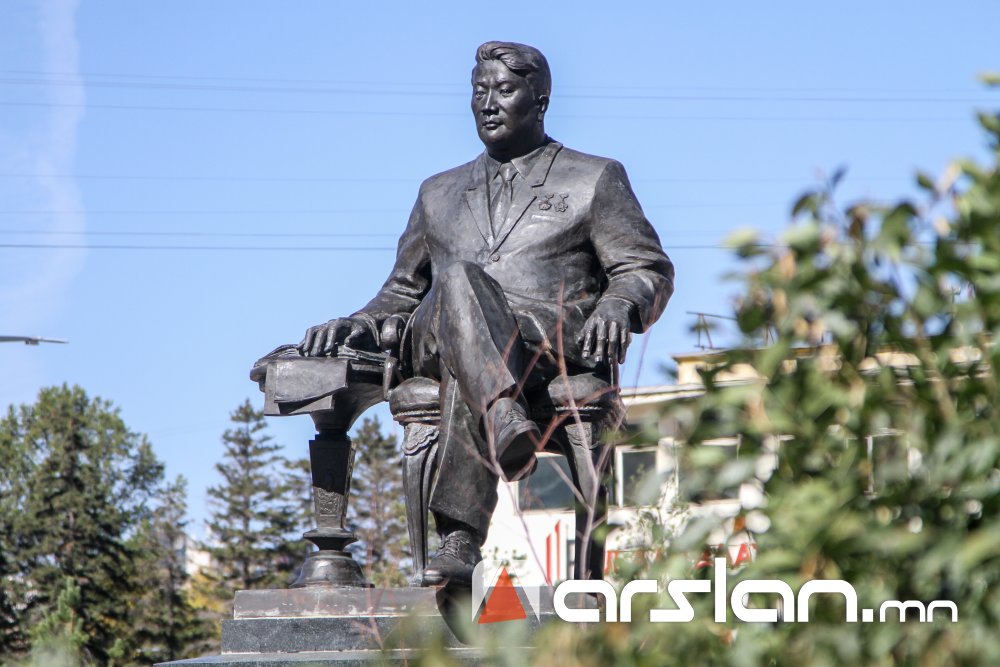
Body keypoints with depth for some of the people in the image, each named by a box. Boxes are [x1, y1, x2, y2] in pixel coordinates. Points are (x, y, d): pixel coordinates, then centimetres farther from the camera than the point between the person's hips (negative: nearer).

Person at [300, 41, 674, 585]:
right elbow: (403, 292, 32)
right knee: (458, 280, -36)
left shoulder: (594, 180, 20)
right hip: (438, 346, 2)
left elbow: (648, 270, 11)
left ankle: (460, 540, -53)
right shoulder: (439, 193, 32)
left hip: (554, 343, -2)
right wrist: (360, 325, 9)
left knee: (467, 376, -39)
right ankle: (508, 426, -56)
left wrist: (619, 306, -14)